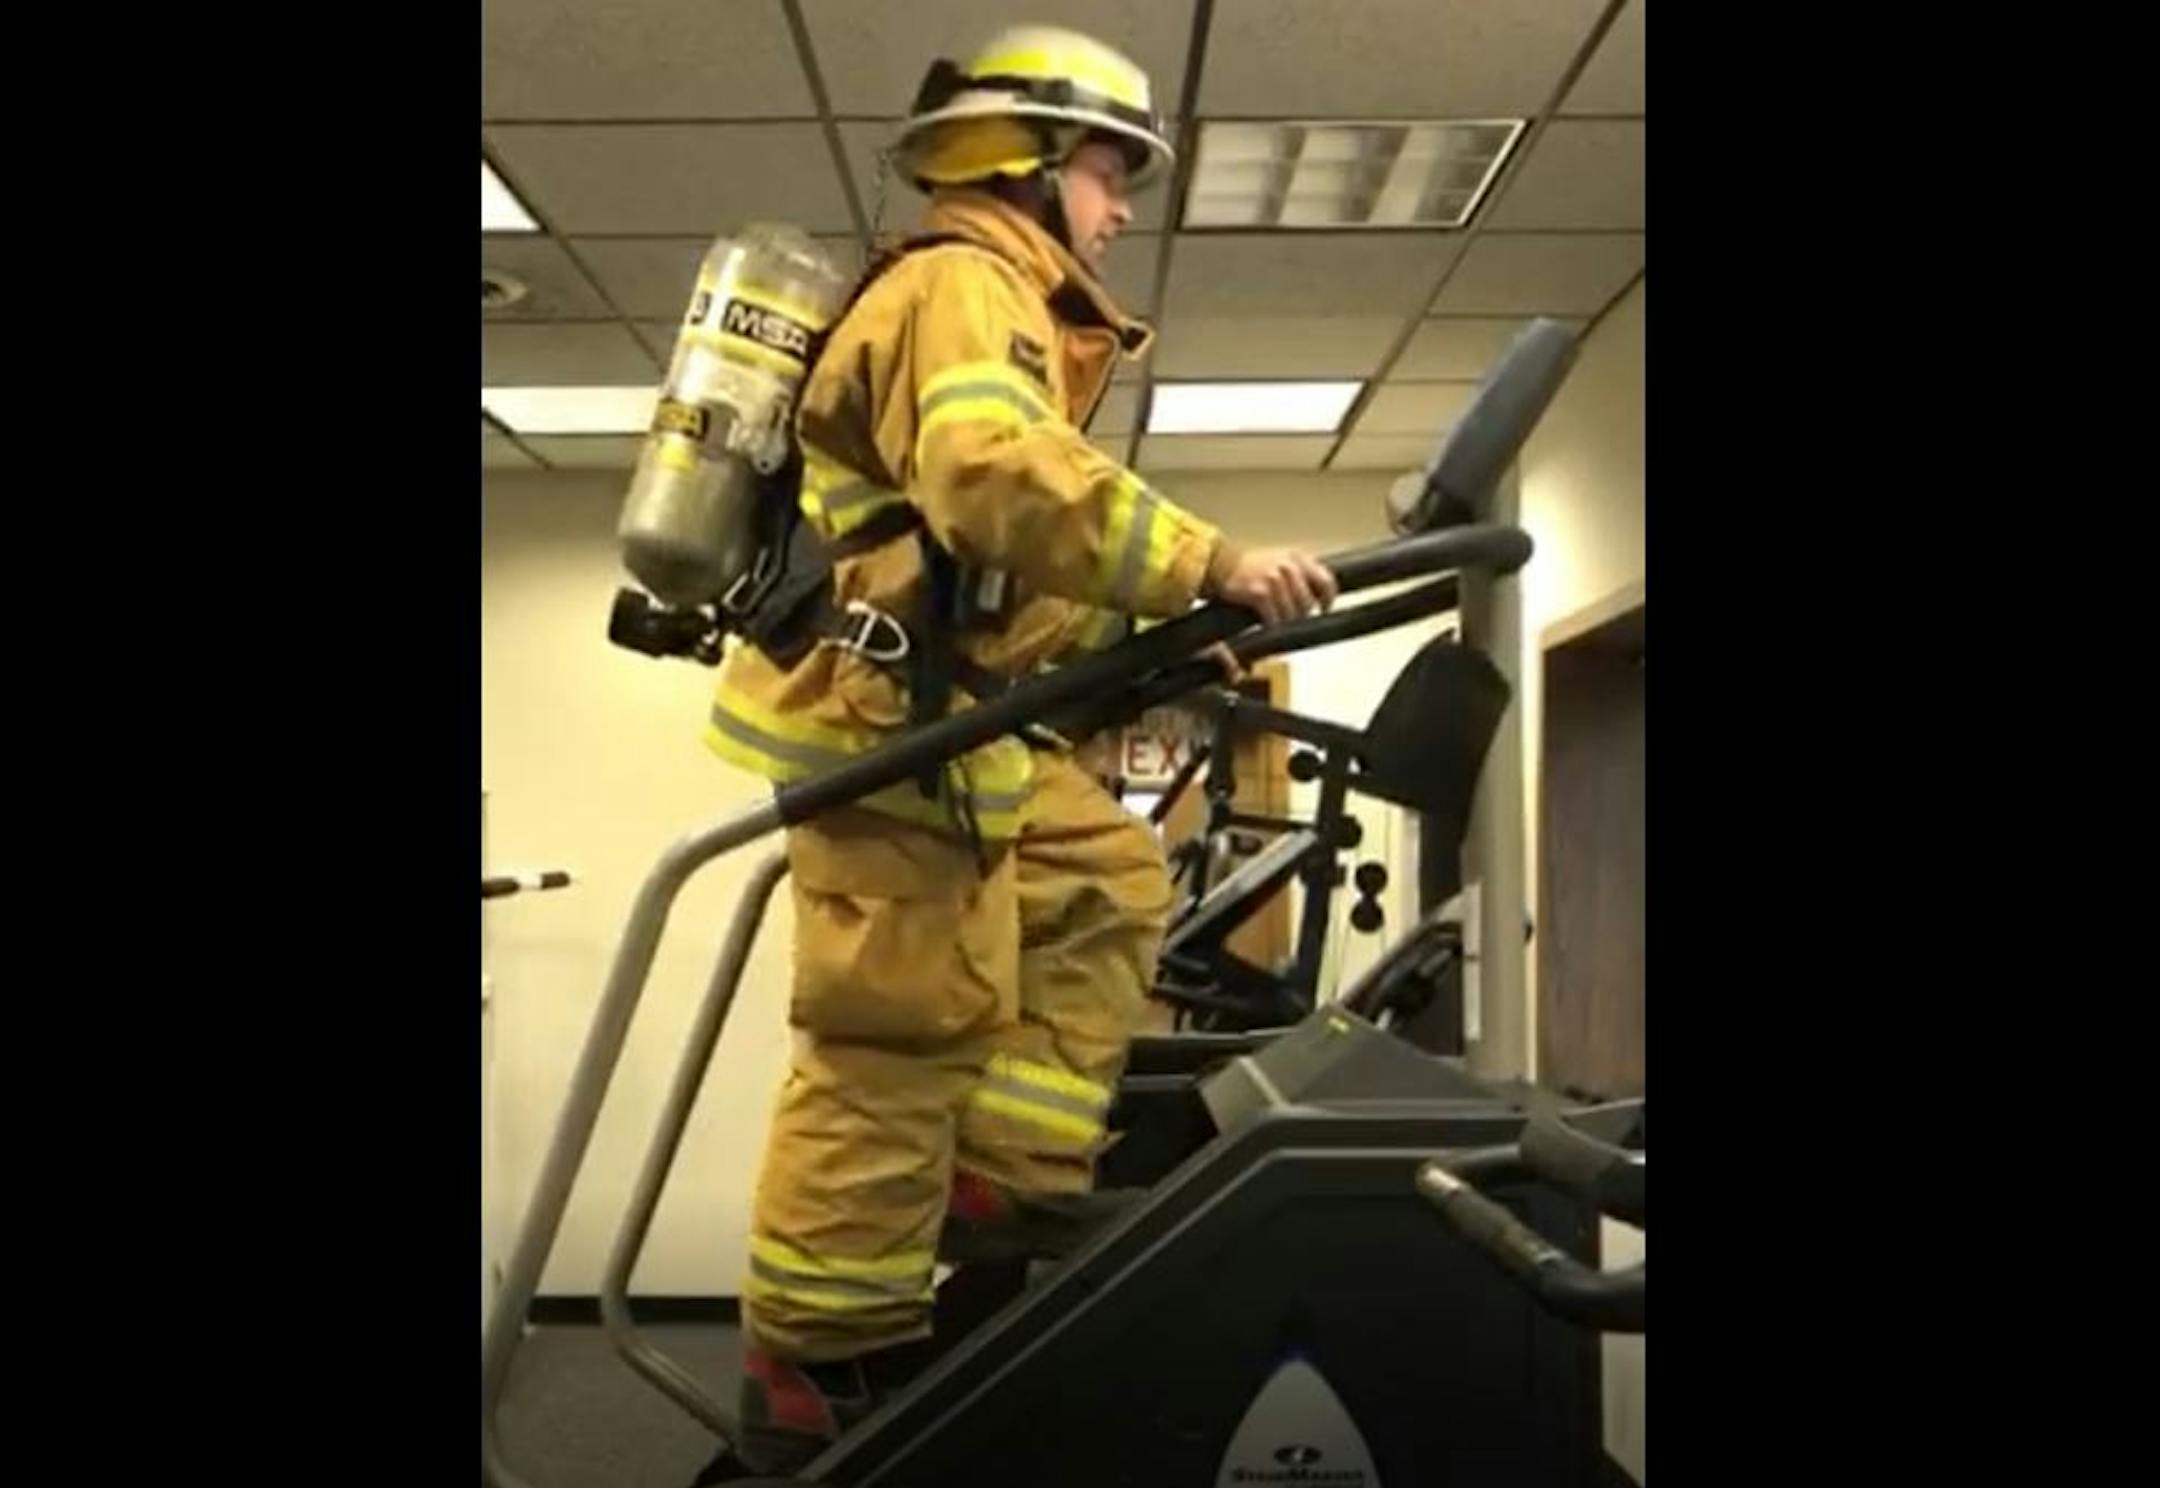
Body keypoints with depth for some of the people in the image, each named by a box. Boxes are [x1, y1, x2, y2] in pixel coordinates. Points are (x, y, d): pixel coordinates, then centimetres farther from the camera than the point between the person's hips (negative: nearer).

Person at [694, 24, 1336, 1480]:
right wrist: (1208, 562, -31)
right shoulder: (964, 284, -9)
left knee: (1113, 886, 14)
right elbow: (999, 475, -31)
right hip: (890, 719, -11)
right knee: (904, 1031, -7)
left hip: (957, 718, 11)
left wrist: (1173, 639, 14)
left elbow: (1012, 546, 21)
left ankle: (1008, 1190, 14)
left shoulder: (1003, 305, 24)